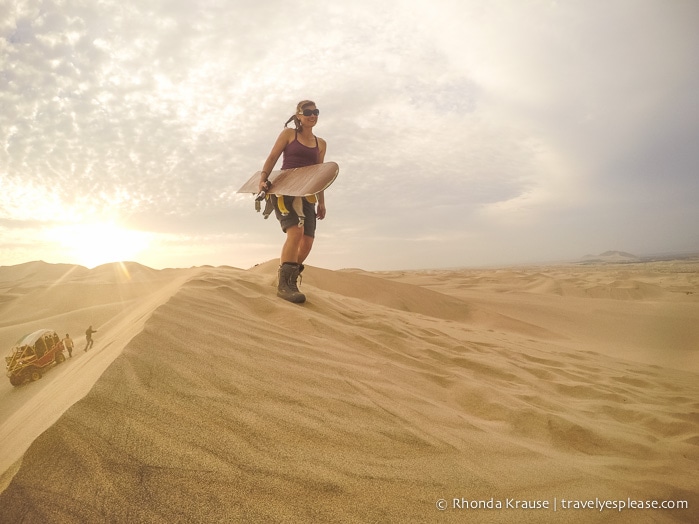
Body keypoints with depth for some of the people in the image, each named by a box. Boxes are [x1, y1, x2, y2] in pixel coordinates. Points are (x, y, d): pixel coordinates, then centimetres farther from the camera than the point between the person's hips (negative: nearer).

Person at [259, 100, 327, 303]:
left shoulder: (320, 143, 18)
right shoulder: (288, 133, 8)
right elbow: (272, 158, 2)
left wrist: (321, 202, 12)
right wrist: (263, 178, -16)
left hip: (307, 195, 5)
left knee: (307, 241, -6)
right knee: (296, 231, -27)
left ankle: (289, 280, 13)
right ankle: (284, 284, -23)